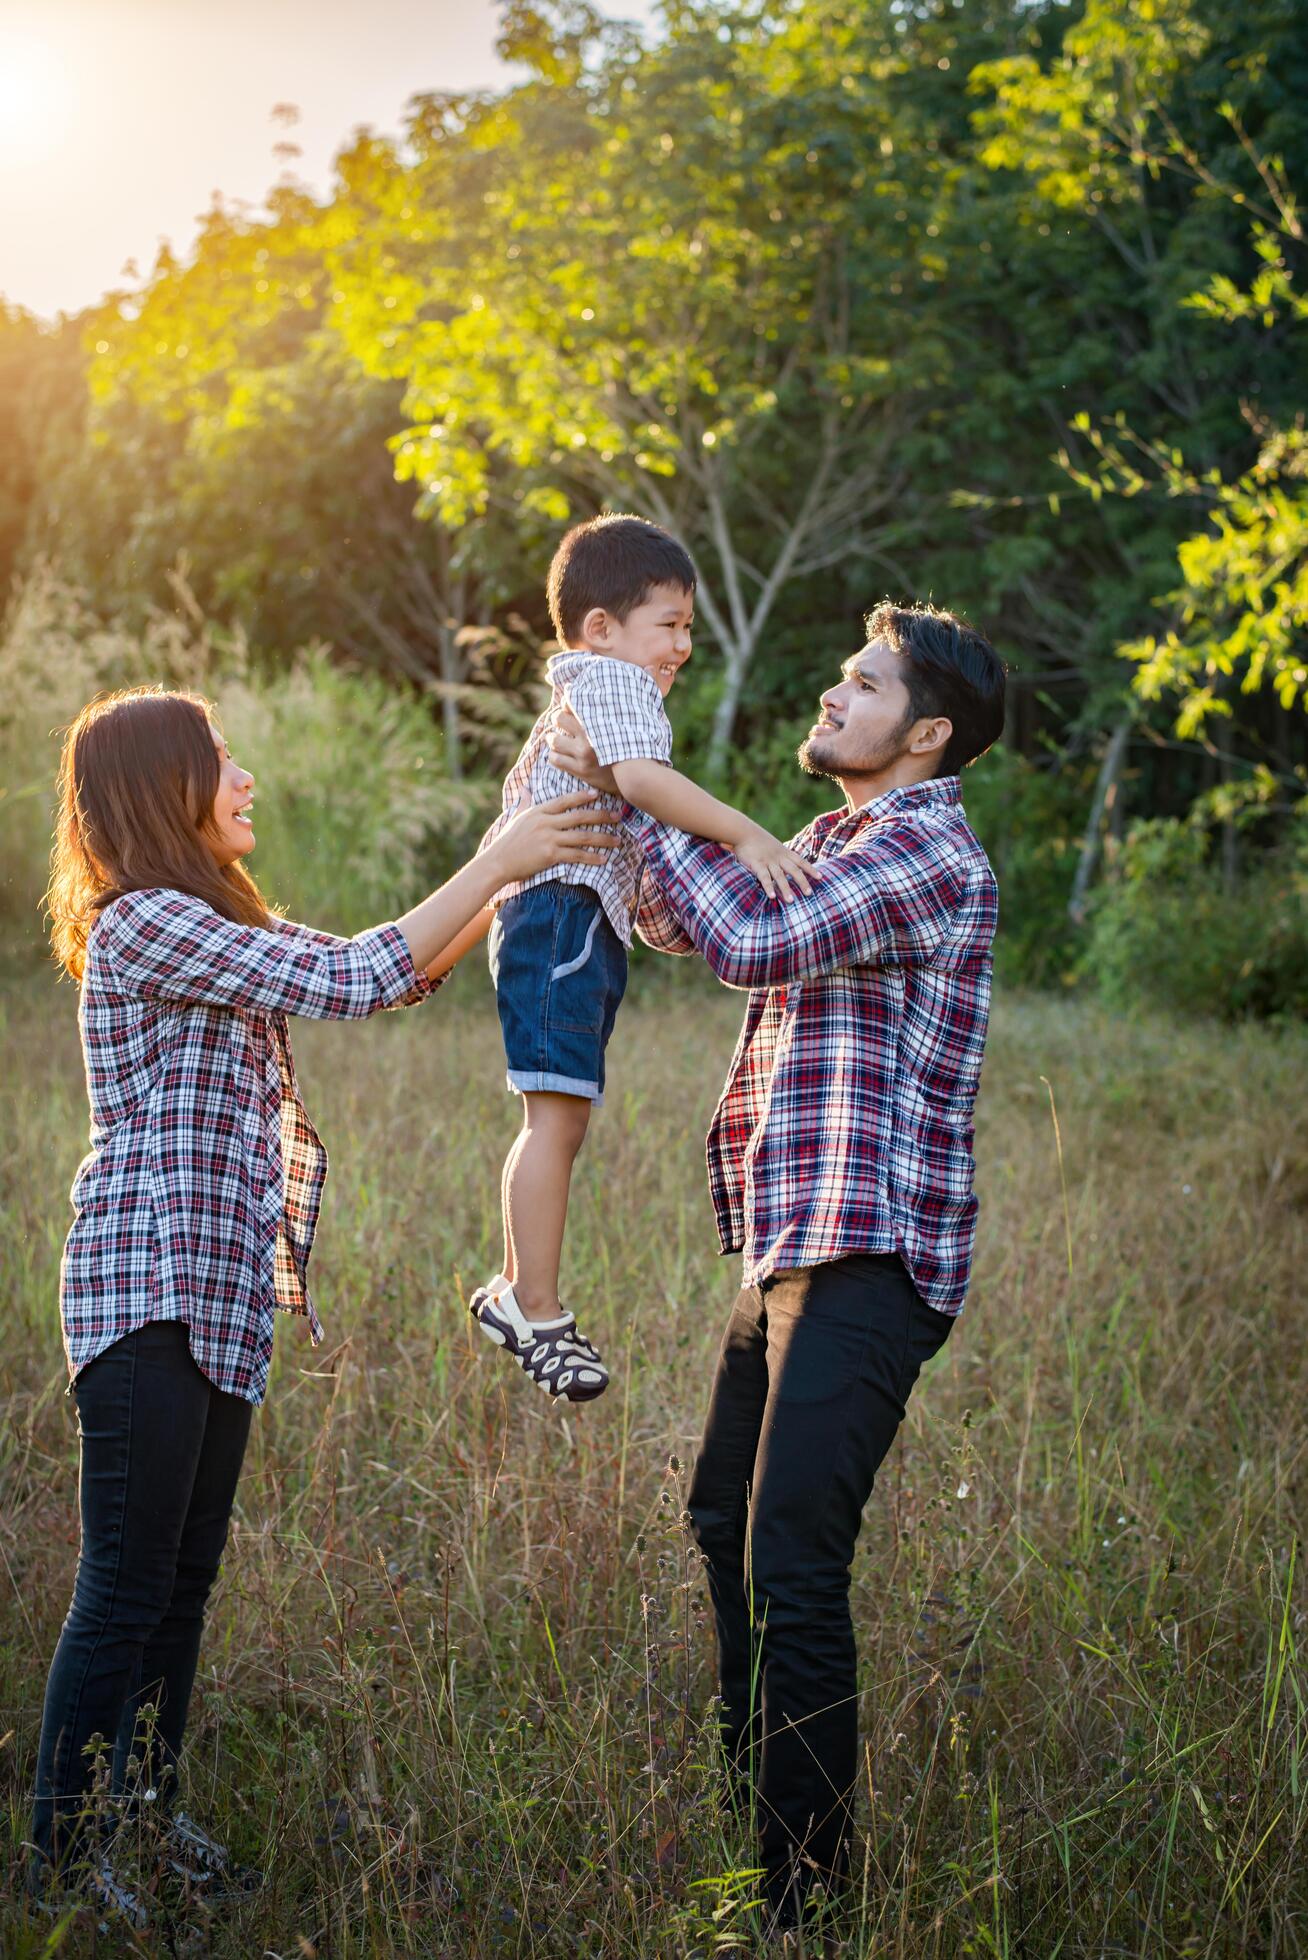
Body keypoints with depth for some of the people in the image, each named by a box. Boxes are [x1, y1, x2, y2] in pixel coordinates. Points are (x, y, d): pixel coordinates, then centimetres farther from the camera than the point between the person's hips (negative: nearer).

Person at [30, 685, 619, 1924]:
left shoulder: (216, 926, 18)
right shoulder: (143, 924, -13)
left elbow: (392, 973, 17)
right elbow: (350, 984, -19)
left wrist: (520, 872, 6)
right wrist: (498, 862, -14)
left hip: (221, 1298, 10)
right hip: (147, 1292, -10)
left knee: (184, 1579, 14)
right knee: (125, 1587, -5)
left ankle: (147, 1815, 23)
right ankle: (61, 1850, 3)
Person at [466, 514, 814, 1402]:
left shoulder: (574, 697, 26)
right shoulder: (610, 682, -9)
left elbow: (521, 793, 34)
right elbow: (639, 777, -27)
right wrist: (748, 837, -32)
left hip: (584, 926, 11)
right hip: (566, 912, -11)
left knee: (559, 1120, 14)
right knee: (557, 1116, -13)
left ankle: (516, 1290, 20)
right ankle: (535, 1308, -12)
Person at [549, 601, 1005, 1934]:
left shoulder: (929, 854, -13)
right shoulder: (837, 840, 18)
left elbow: (752, 943, -25)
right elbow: (681, 923, 24)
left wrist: (643, 797, -15)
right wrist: (606, 794, 9)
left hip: (865, 1260, -10)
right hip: (790, 1245, 10)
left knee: (791, 1567, -12)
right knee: (725, 1521, 21)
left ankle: (807, 1884, -4)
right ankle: (749, 1798, 37)